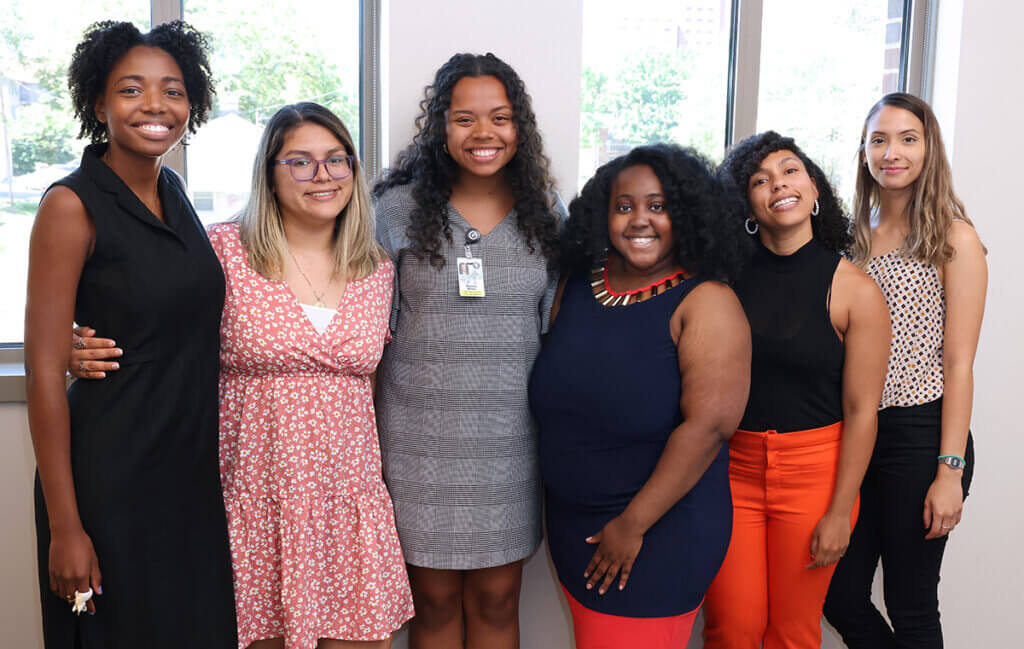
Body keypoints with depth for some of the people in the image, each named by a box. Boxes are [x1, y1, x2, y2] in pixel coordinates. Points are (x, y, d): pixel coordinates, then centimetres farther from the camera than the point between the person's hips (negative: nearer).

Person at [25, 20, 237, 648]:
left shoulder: (173, 190, 7)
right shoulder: (72, 204, -13)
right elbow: (44, 373, -15)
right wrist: (65, 526, -16)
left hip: (192, 468, 6)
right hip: (110, 475, -6)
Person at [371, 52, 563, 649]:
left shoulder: (543, 211, 4)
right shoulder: (399, 208, -3)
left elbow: (555, 327, 10)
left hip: (510, 438, 2)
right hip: (421, 436, -1)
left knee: (497, 600, 12)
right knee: (434, 600, 11)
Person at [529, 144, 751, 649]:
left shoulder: (705, 302, -14)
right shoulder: (575, 286, 3)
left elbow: (708, 424, -21)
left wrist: (633, 525, -19)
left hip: (661, 529, -5)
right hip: (571, 525, 5)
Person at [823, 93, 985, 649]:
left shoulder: (953, 239, -6)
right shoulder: (854, 235, 9)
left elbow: (958, 364, -9)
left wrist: (950, 471, -14)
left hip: (921, 435, -5)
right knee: (840, 596, 11)